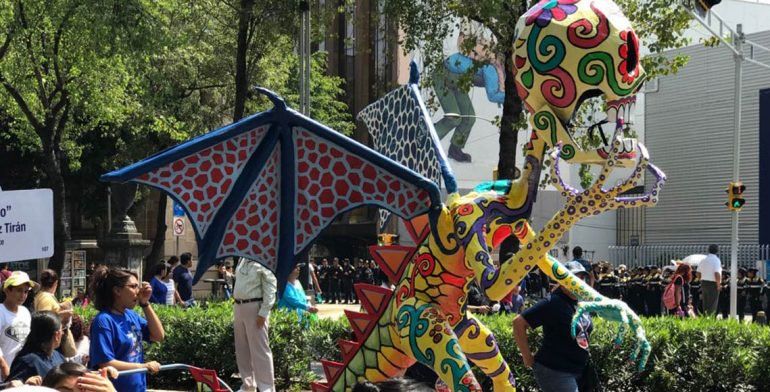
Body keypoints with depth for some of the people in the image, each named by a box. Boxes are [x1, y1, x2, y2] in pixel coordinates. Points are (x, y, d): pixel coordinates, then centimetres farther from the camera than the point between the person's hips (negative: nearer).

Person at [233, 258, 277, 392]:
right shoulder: (242, 260, 12)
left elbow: (270, 287, -14)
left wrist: (263, 313, -18)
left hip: (255, 307, -8)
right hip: (238, 306, 8)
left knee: (259, 350, -7)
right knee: (242, 350, 14)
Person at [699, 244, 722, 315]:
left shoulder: (703, 260, 9)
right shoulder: (716, 260, -12)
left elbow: (698, 273, 13)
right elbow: (717, 274, -21)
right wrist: (718, 285, -13)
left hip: (703, 283, 6)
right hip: (713, 284, -6)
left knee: (705, 304, 12)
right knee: (712, 304, -4)